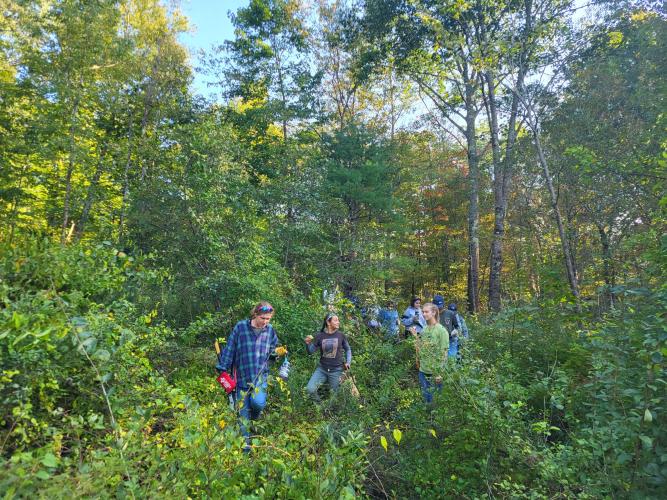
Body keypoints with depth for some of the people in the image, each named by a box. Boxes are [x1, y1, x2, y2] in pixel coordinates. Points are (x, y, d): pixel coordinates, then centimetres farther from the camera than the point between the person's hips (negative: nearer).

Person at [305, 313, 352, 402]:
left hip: (336, 370, -1)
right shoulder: (320, 336, -6)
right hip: (321, 369, 1)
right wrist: (308, 343, -18)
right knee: (310, 390, -12)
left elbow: (348, 349, 10)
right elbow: (311, 351, 1)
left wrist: (348, 362, -3)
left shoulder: (341, 335, -6)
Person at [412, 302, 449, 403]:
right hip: (423, 370, 6)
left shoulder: (441, 330, -13)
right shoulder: (424, 329, 6)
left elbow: (443, 354, -13)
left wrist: (440, 373, -15)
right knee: (425, 397, 17)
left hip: (435, 371, -5)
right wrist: (416, 337, -1)